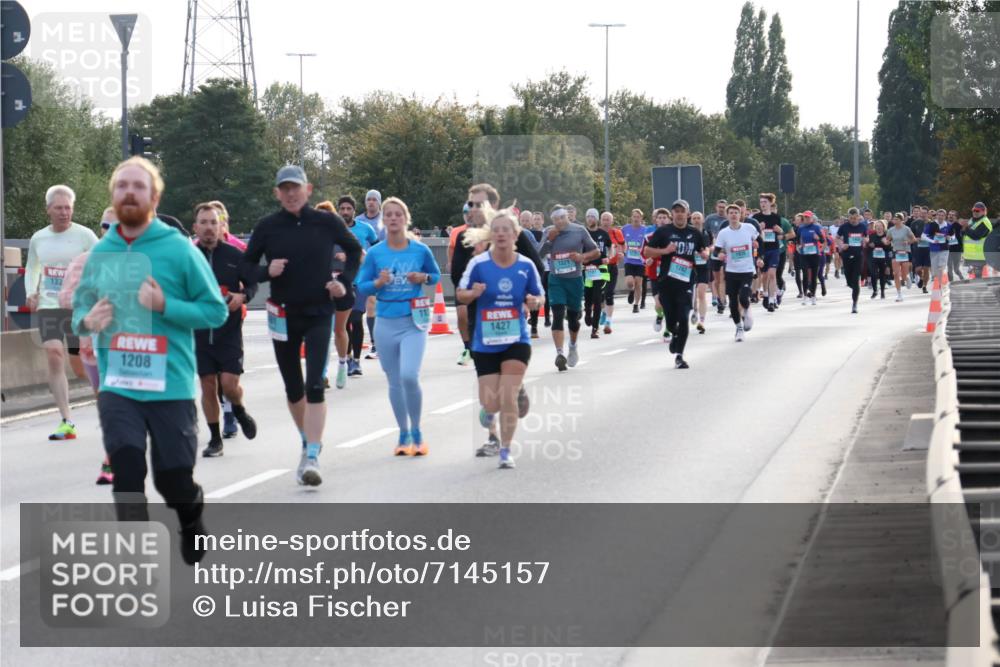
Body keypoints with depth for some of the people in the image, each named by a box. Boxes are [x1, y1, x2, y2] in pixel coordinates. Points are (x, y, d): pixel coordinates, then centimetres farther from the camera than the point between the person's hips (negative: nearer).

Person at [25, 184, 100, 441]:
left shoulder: (84, 236, -5)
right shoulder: (38, 239, 8)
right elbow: (31, 269, 24)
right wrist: (31, 293, 6)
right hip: (48, 306, 3)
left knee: (81, 367, 4)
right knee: (54, 356, -16)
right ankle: (66, 422, -16)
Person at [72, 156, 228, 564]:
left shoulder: (178, 249, -7)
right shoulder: (101, 253, 5)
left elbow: (216, 311, -5)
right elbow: (80, 307, 17)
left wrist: (165, 305, -20)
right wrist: (86, 320, -7)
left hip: (170, 385, -2)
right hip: (117, 385, 2)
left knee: (173, 479, 7)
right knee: (127, 476, -10)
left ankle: (192, 518, 43)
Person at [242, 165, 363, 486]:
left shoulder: (327, 222, -4)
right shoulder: (267, 227, -2)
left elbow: (354, 250, 13)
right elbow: (246, 265, 6)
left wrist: (344, 281, -1)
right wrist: (266, 272, -15)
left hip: (319, 314, -2)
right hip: (283, 315, 2)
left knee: (315, 385, -14)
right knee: (293, 389, 13)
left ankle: (312, 458, -18)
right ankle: (309, 443, 35)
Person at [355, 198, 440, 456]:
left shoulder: (421, 250, -1)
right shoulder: (374, 253, 0)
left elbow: (436, 275, 13)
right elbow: (361, 285, 5)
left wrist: (423, 278, -8)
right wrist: (378, 282, -14)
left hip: (413, 322, -2)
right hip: (386, 323, 2)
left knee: (409, 376, -18)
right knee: (394, 382, 9)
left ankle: (416, 432, 0)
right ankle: (404, 435, 22)